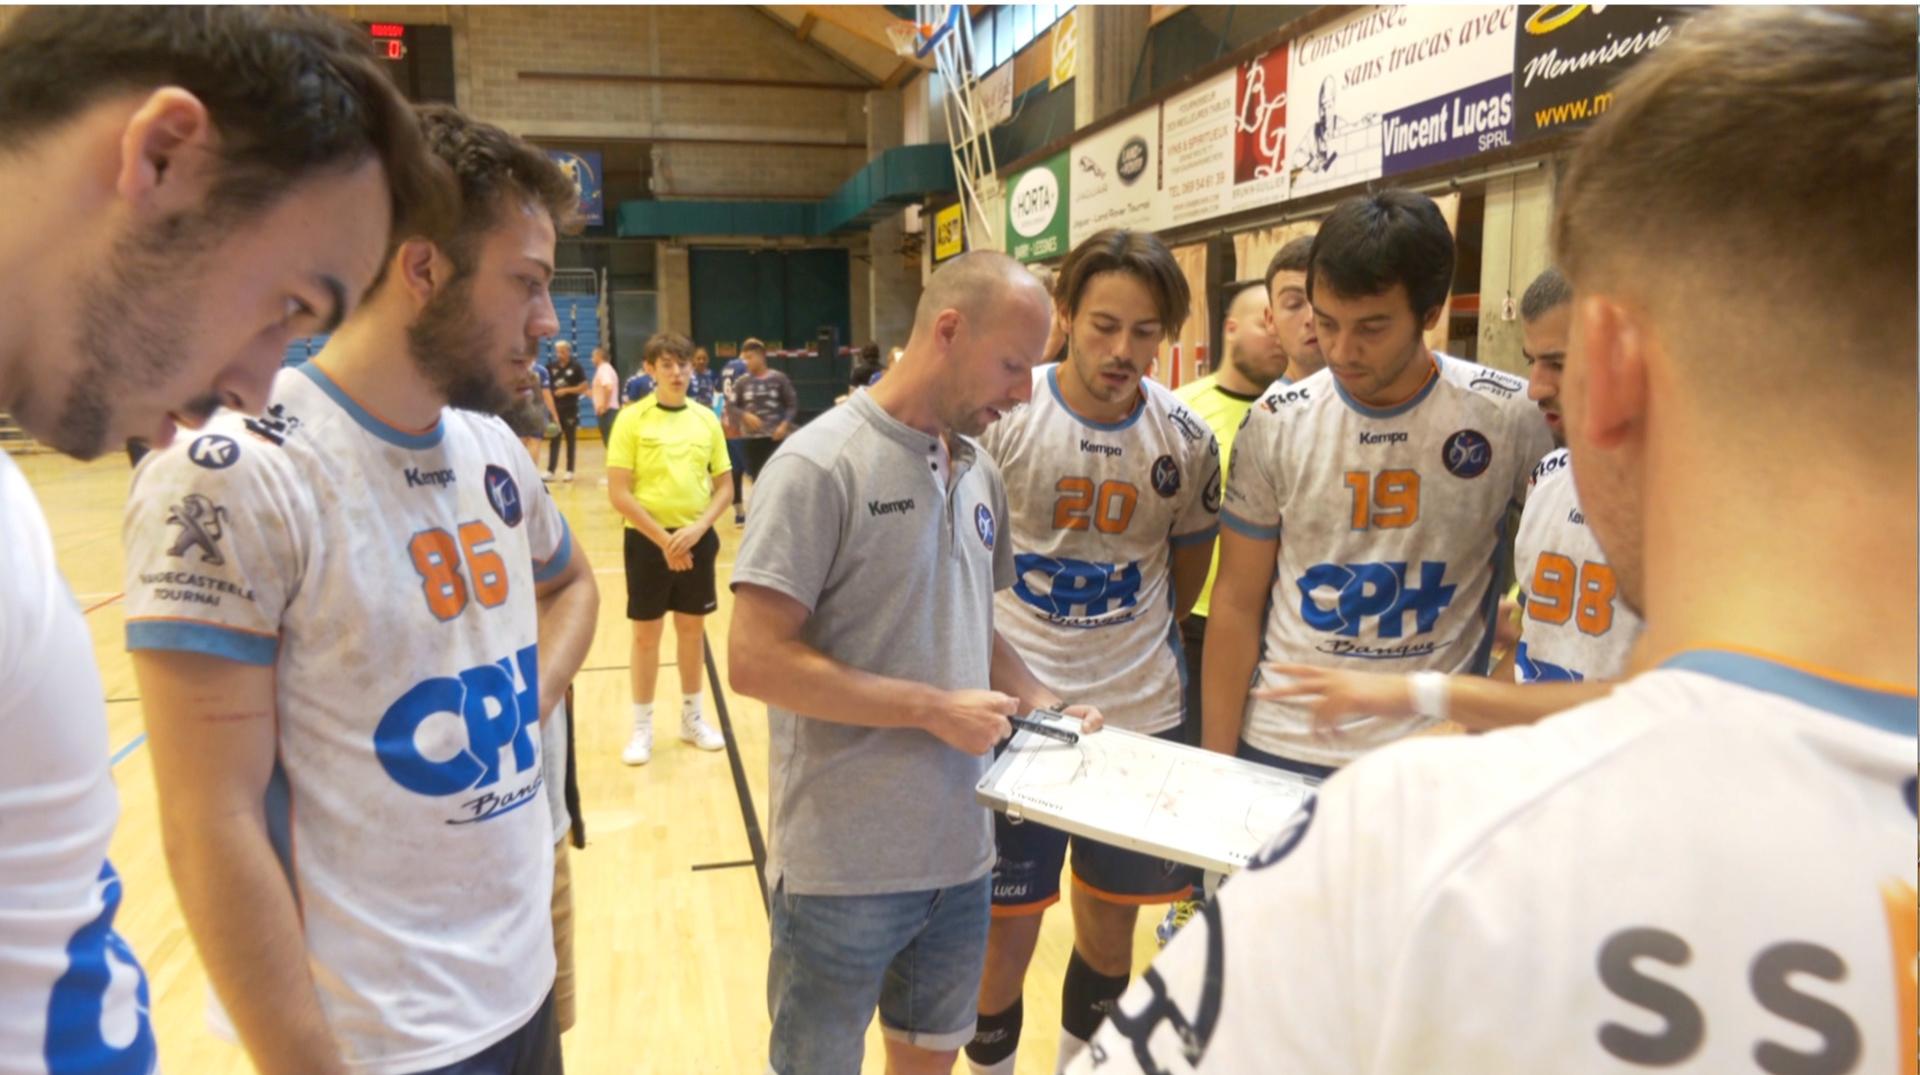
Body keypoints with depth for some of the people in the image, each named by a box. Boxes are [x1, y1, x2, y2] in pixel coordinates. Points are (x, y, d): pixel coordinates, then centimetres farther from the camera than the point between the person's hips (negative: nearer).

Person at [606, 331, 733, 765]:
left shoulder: (706, 419, 3)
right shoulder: (632, 420, -7)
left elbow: (724, 487, 5)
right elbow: (619, 494, -11)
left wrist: (697, 528, -11)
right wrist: (663, 537, -16)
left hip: (696, 538, 3)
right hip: (648, 539, -3)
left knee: (692, 628, 13)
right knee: (646, 633, 7)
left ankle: (692, 718, 29)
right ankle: (642, 727, 20)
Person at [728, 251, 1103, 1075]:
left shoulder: (980, 473, 6)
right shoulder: (822, 464, -17)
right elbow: (755, 660, -21)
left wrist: (1040, 704, -1)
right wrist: (934, 710, -19)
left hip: (959, 853, 7)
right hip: (844, 865, -6)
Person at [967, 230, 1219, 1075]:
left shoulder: (1186, 439, -3)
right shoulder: (998, 415, -11)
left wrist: (1129, 648, 12)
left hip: (1142, 718, 3)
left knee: (1110, 926, 16)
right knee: (1005, 929, 8)